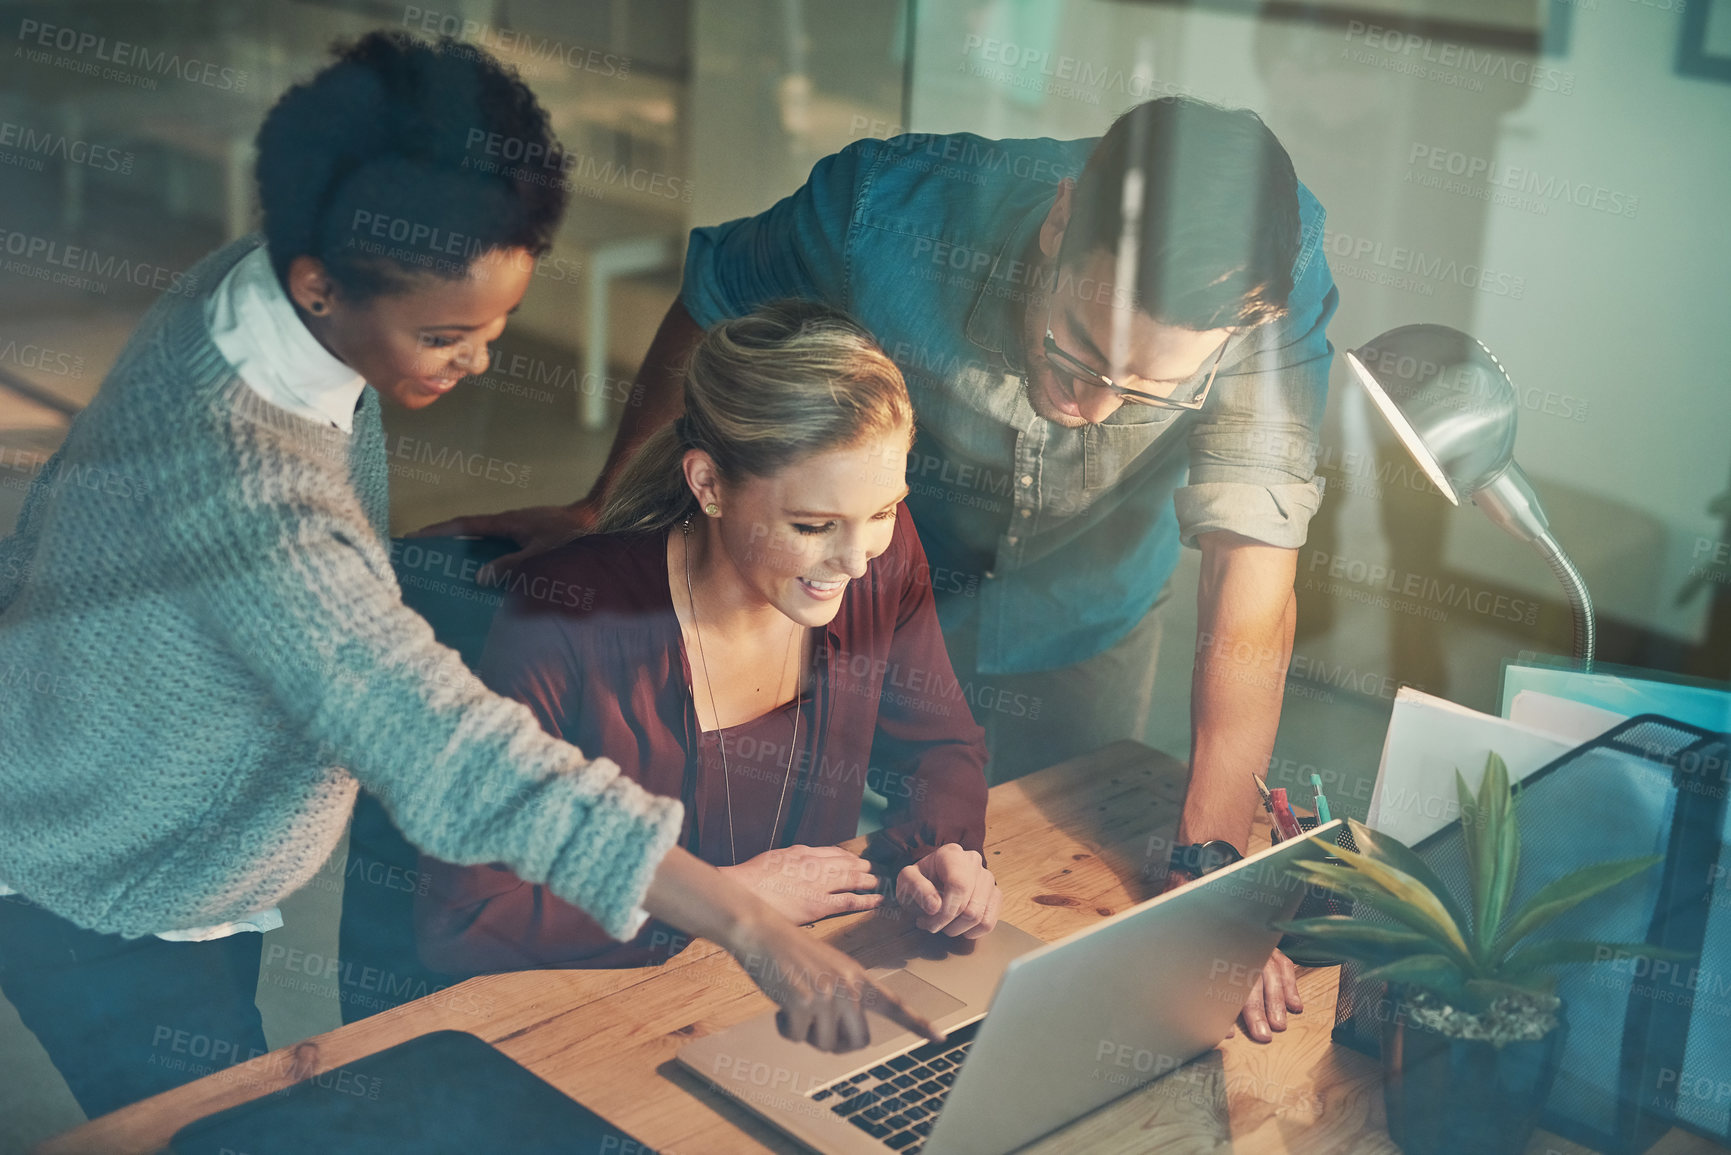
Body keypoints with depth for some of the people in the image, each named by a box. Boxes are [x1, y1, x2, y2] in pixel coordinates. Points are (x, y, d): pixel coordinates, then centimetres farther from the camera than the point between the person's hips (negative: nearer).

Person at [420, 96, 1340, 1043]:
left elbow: (1252, 568, -38)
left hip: (1081, 639, 1)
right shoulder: (885, 208, -36)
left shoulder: (1280, 269, -35)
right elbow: (710, 309, -13)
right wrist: (604, 508, -5)